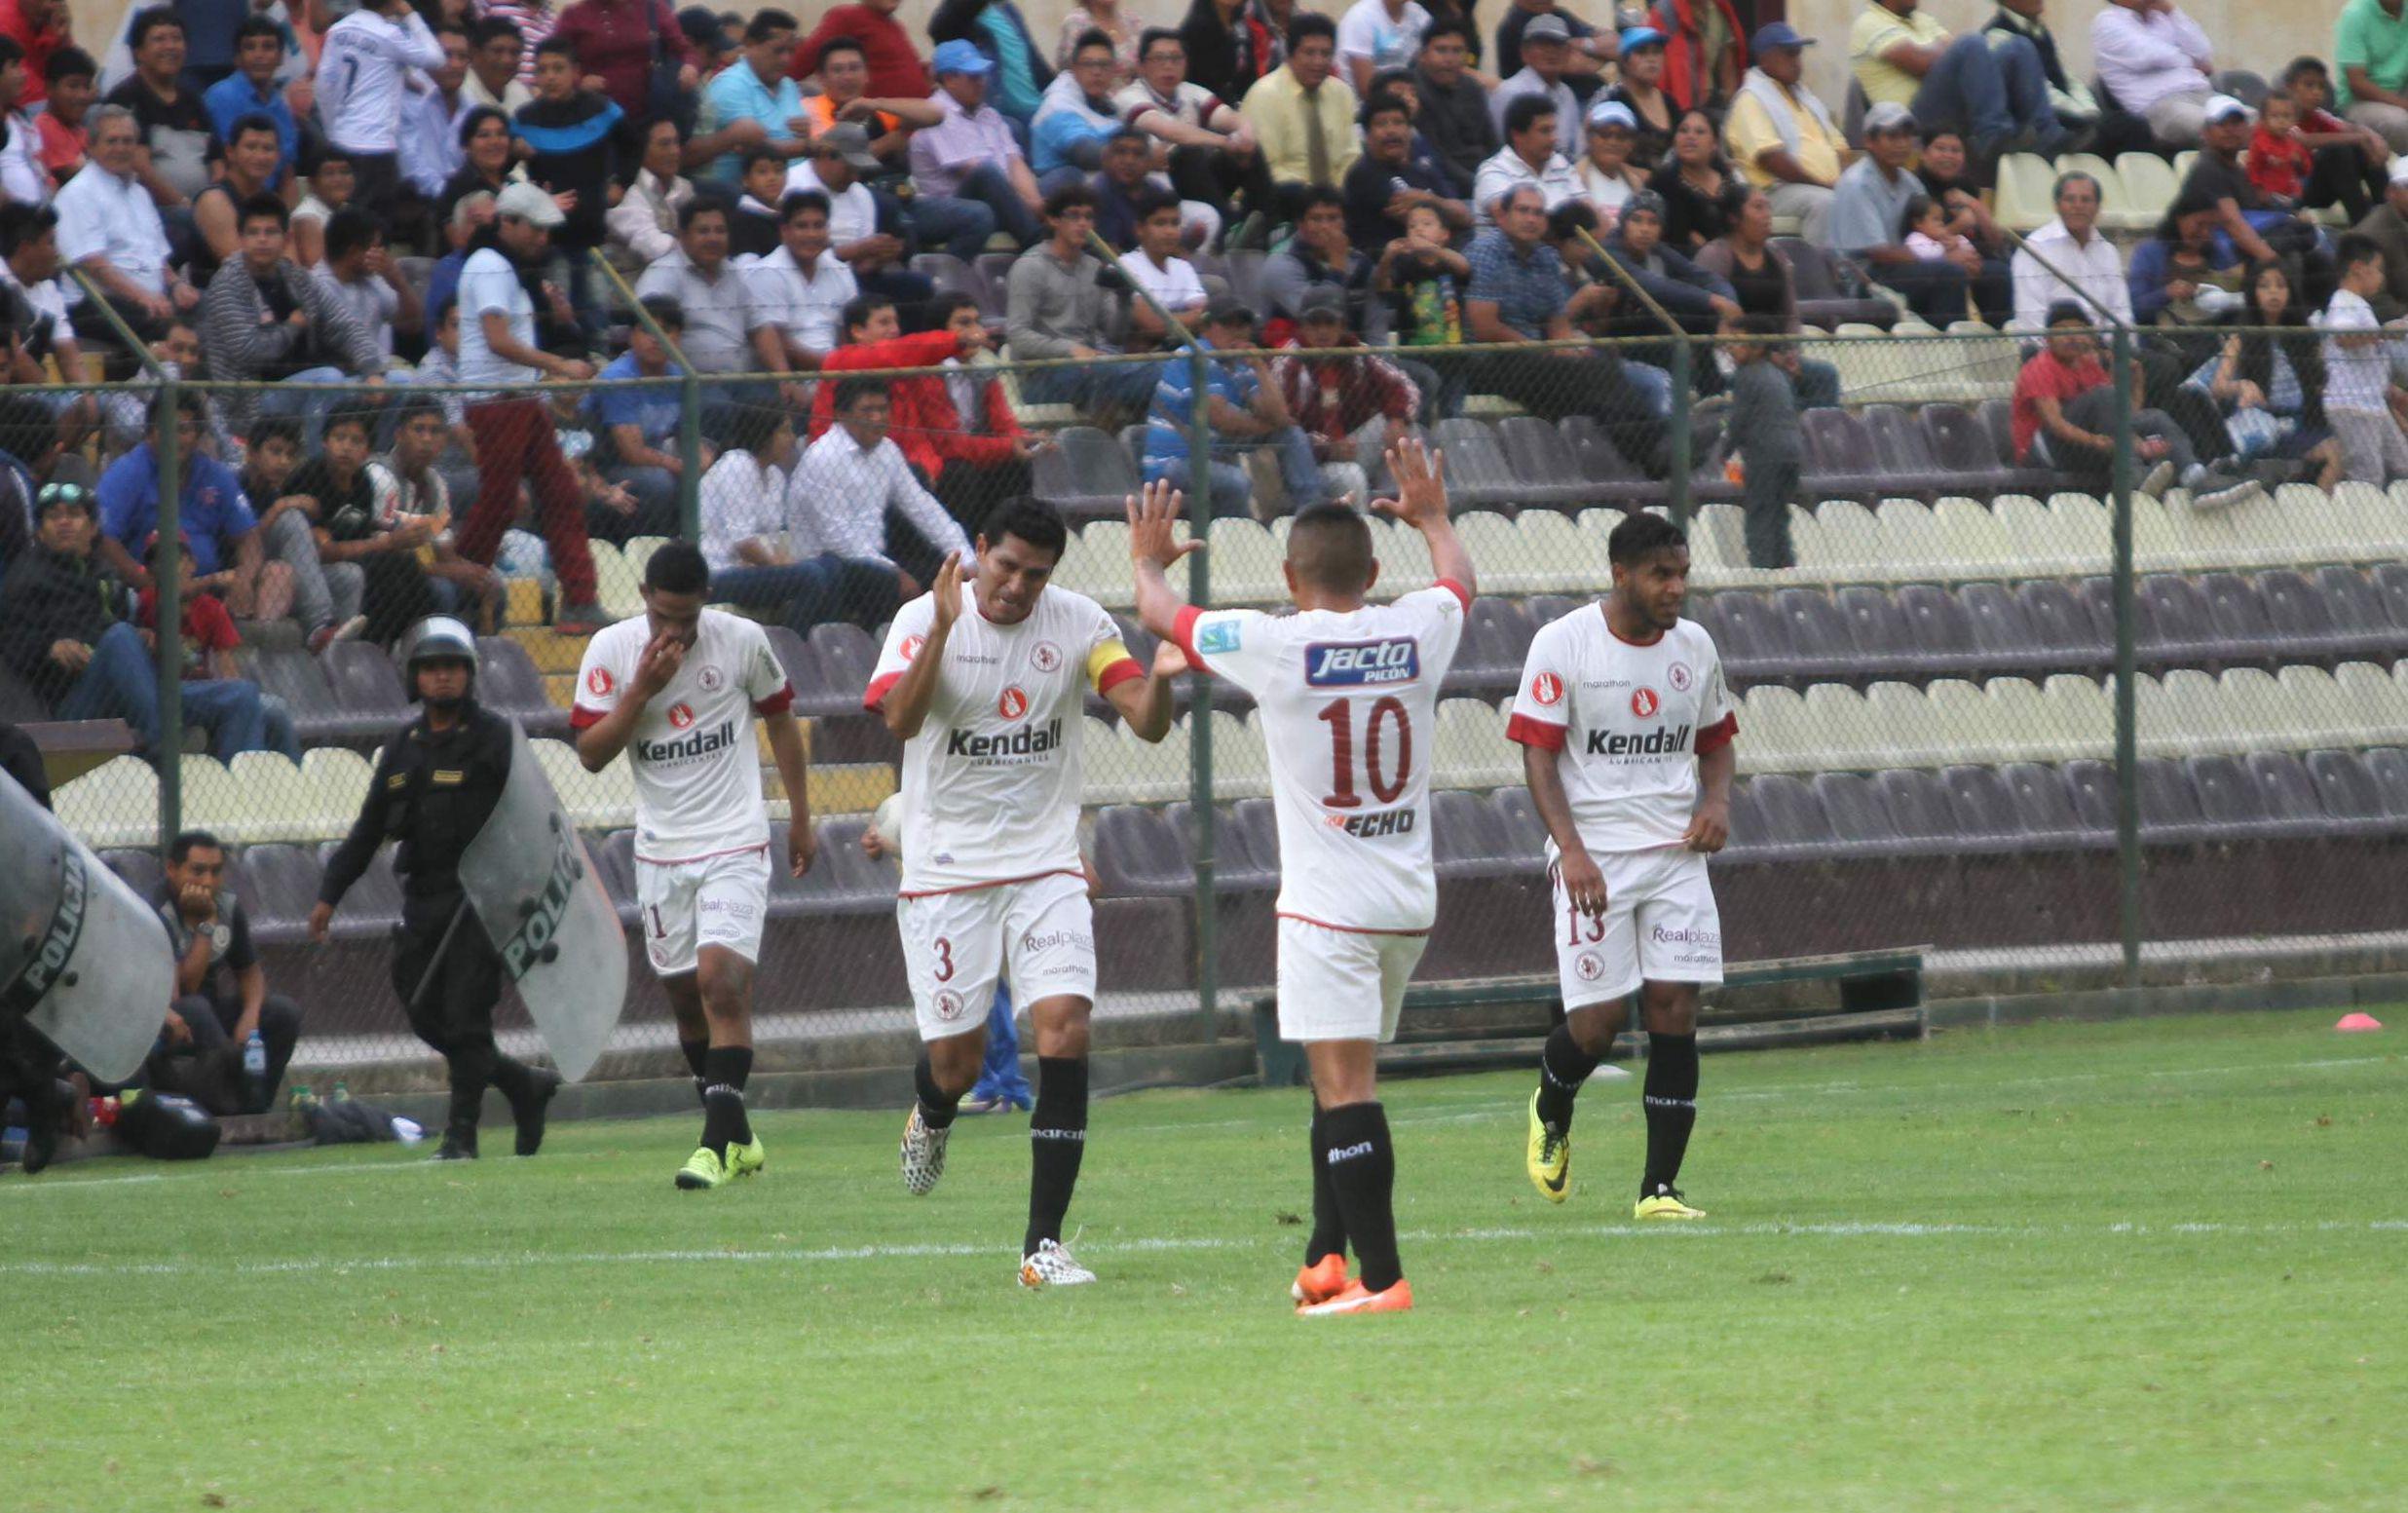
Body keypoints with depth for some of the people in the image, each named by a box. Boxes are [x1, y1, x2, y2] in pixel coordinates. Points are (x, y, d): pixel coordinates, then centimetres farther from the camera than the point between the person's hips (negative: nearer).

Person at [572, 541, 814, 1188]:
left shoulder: (743, 641, -6)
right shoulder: (611, 650, -4)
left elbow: (780, 719, 9)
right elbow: (591, 753, -6)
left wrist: (800, 818, 12)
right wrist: (642, 690, -19)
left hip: (734, 844, -3)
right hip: (660, 850, 3)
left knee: (720, 978, -19)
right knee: (684, 994, 9)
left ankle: (720, 1143, -19)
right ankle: (736, 1135, 25)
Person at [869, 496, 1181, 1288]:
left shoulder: (1080, 624, -2)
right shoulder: (924, 620, -8)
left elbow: (1147, 723, -10)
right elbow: (899, 720, -24)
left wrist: (1161, 678, -32)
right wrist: (942, 628, -37)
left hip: (1046, 865, 1)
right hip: (946, 867, -1)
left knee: (1064, 1030, -15)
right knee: (956, 1060, 3)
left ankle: (1044, 1244, -11)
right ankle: (932, 1118, 44)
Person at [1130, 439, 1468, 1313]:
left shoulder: (1273, 645, -9)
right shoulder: (1419, 632, 2)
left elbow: (1159, 613, 8)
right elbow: (1459, 579, 28)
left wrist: (1149, 559, 30)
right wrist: (1432, 518, 47)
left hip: (1327, 904, -6)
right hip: (1409, 901, 6)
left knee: (1344, 1086, -9)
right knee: (1344, 1082, 18)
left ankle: (1381, 1276, -17)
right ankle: (1328, 1258, 23)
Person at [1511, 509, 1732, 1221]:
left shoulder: (1694, 646, 8)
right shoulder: (1563, 643, -7)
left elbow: (1717, 739, 21)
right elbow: (1537, 753, -9)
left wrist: (1716, 801, 0)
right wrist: (1570, 848, -20)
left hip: (1675, 854, 4)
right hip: (1593, 857, -4)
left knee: (1675, 1009, -6)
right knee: (1597, 1019, -7)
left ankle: (1659, 1187, -1)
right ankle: (1552, 1111, 28)